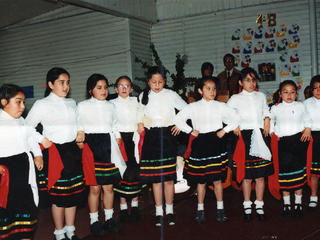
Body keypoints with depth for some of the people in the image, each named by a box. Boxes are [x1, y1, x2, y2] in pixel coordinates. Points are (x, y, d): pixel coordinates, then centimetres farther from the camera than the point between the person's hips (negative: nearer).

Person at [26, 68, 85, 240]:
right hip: (54, 152, -5)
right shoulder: (42, 104, -3)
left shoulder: (72, 103, 13)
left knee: (74, 192, 8)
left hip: (72, 150, 5)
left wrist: (81, 131, 10)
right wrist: (42, 140, -12)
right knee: (58, 195, 0)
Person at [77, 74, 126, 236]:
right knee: (95, 187, -1)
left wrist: (117, 137, 8)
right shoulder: (82, 106, 5)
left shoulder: (111, 106, 15)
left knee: (109, 186, 6)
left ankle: (109, 218, 20)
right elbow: (78, 126, 3)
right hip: (91, 146, -3)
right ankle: (94, 221, 13)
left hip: (108, 146, 3)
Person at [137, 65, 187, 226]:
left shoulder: (171, 95, 3)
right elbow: (140, 111, 25)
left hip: (168, 135, -1)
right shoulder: (143, 96, 8)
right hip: (151, 136, 1)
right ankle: (158, 211, 13)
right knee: (154, 176, 2)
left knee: (168, 176, -1)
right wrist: (140, 122, 9)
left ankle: (169, 210, 12)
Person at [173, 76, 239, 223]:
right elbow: (178, 119, 5)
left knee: (217, 178, 4)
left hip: (216, 143, 0)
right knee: (201, 180, 5)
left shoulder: (220, 106, 6)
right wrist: (190, 131, -1)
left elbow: (236, 119, 9)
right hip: (200, 143, 0)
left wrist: (224, 131, 0)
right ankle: (200, 210, 18)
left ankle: (220, 209, 18)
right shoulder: (193, 107, 5)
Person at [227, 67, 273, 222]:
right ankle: (247, 207, 13)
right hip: (245, 137, -2)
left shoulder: (261, 96, 15)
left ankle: (259, 206, 15)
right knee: (246, 176, 0)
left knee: (261, 175, 3)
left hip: (261, 136, 3)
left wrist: (267, 119, 7)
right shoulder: (235, 99, 6)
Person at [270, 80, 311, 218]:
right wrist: (271, 132, 7)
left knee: (299, 171, 1)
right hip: (282, 142, 0)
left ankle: (298, 203, 15)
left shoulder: (301, 106, 9)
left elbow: (307, 119, 19)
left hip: (298, 140, 0)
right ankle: (286, 204, 14)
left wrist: (308, 128, 1)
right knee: (284, 172, 1)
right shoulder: (275, 108, 8)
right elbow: (270, 120, 21)